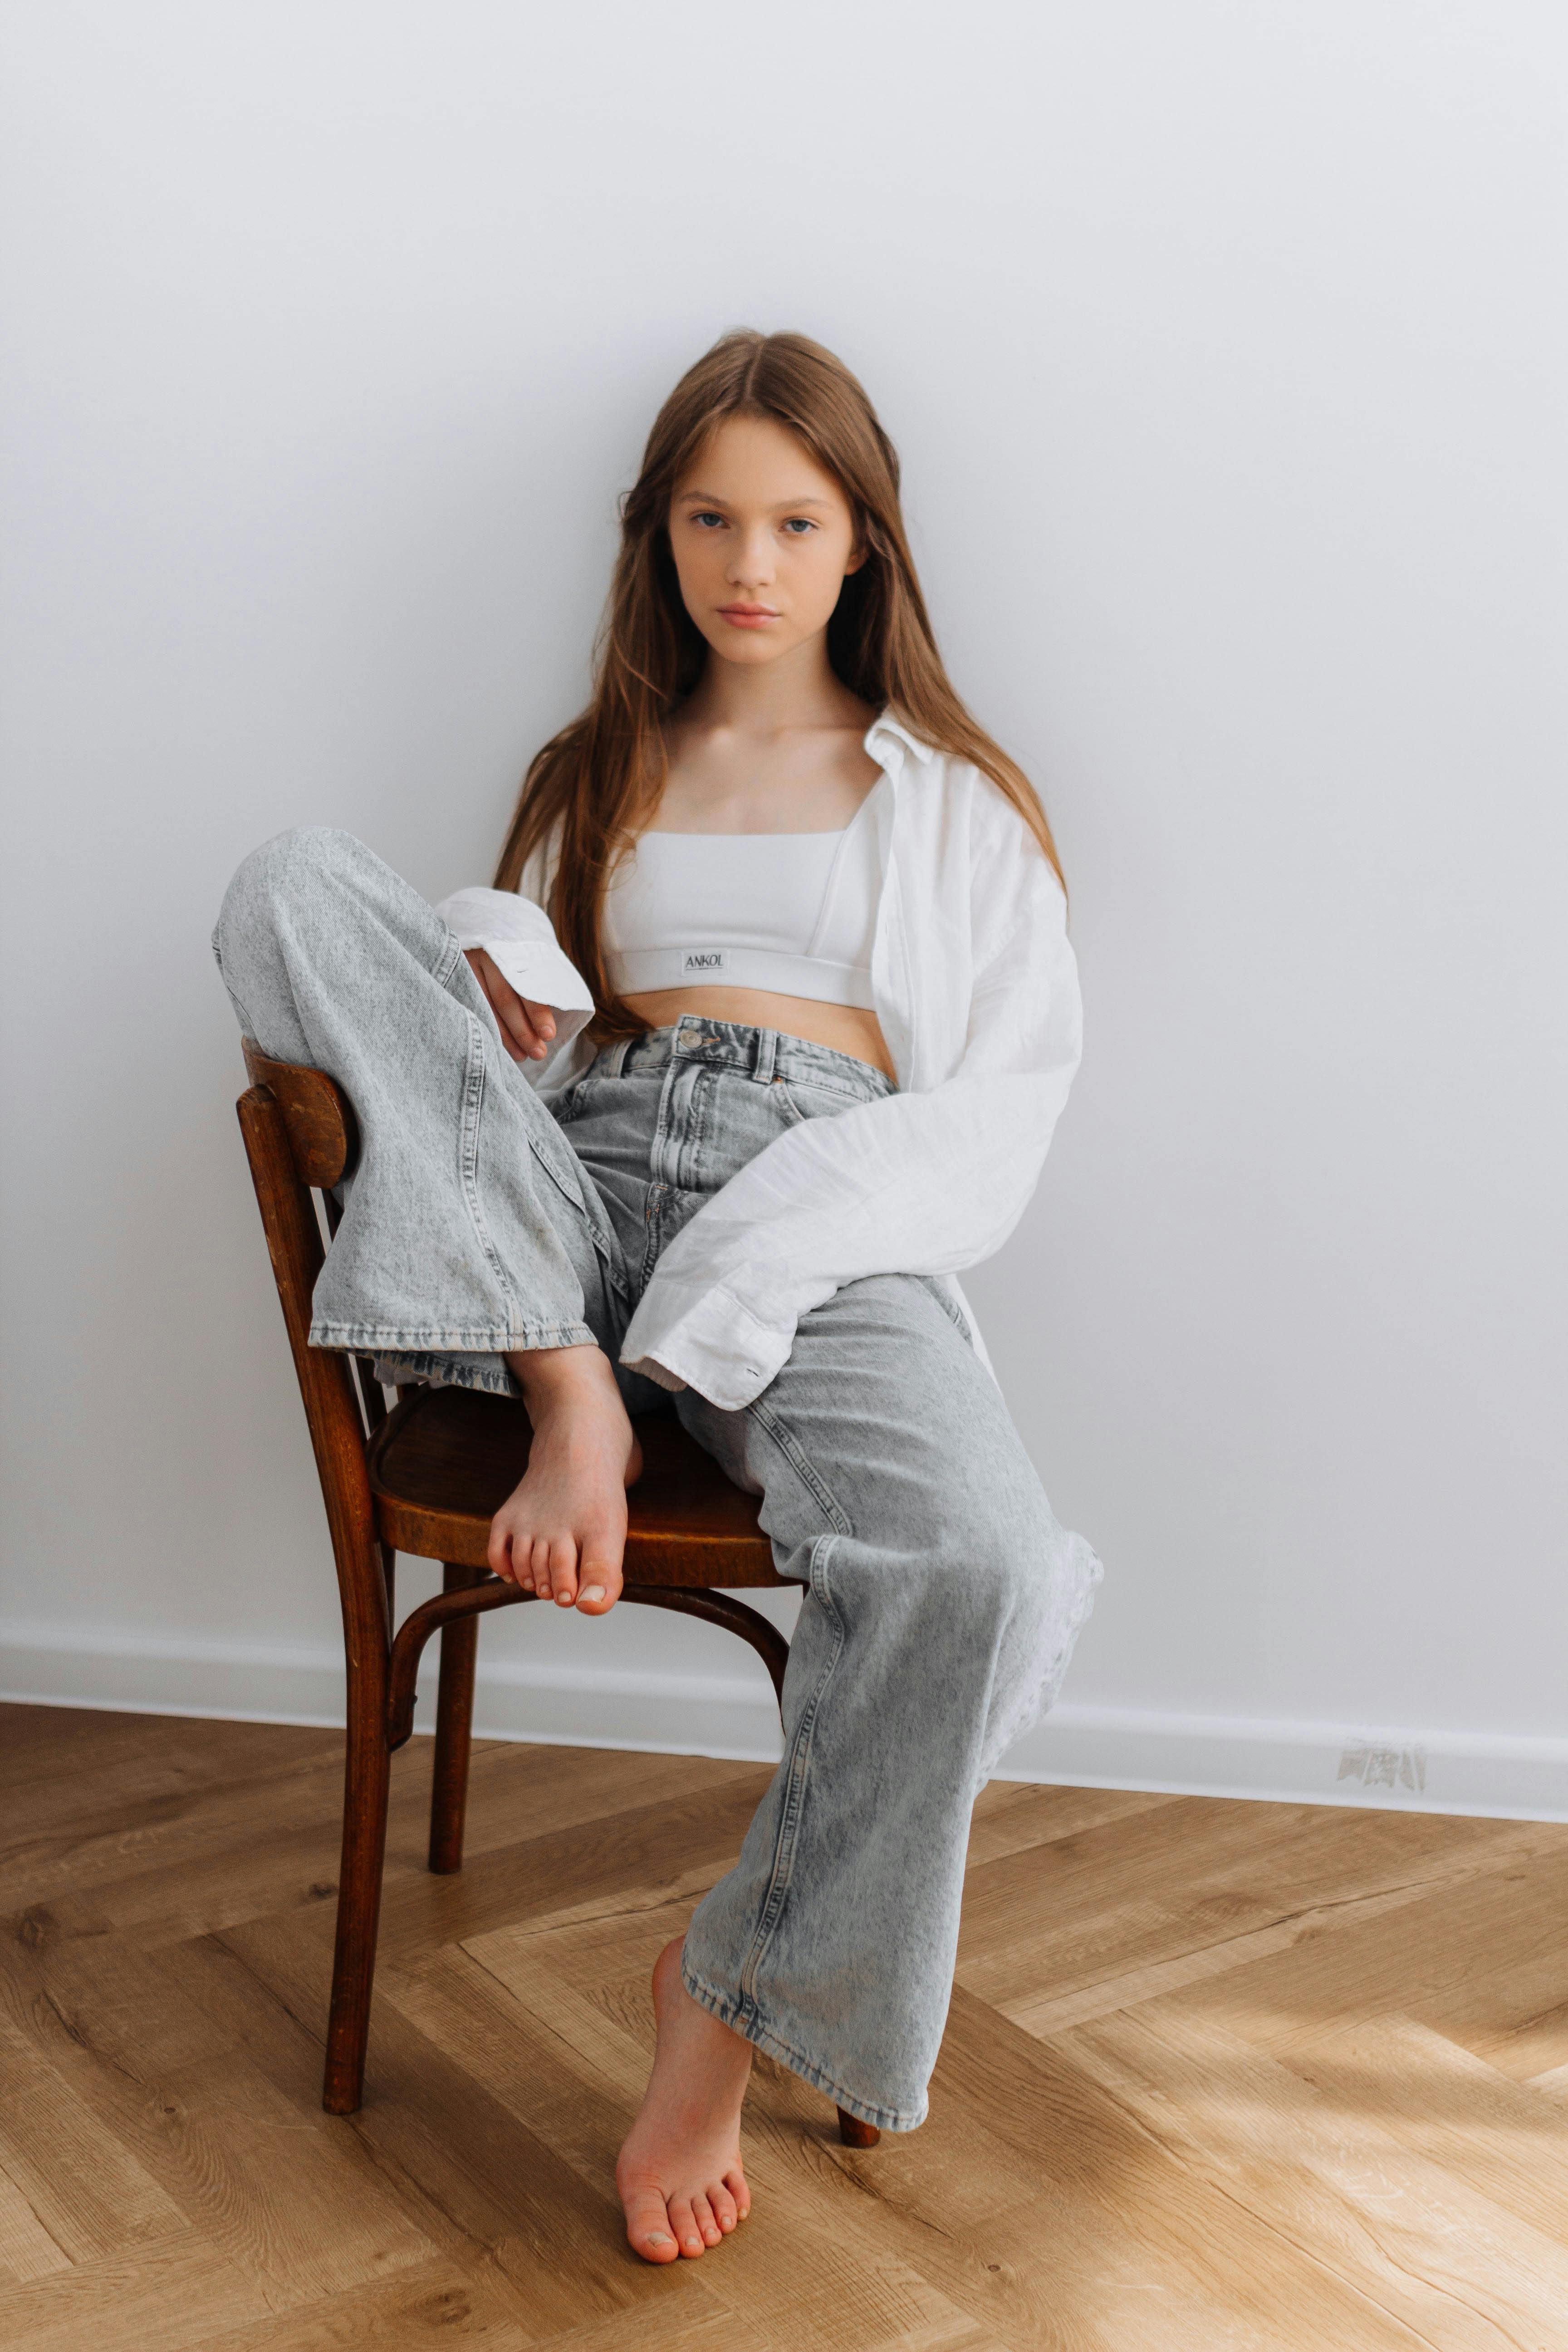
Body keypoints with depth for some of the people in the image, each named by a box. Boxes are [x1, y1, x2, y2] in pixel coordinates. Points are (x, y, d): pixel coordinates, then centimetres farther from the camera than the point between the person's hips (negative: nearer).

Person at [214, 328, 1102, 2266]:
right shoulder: (596, 778, 28)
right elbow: (523, 992, 22)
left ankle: (735, 1992, -9)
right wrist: (501, 970, -6)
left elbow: (1003, 1105, 7)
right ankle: (569, 1391, -25)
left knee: (974, 1562, -35)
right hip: (573, 1181, 3)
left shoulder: (952, 799, 19)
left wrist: (743, 1262, -10)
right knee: (298, 885, -19)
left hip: (825, 1218, -2)